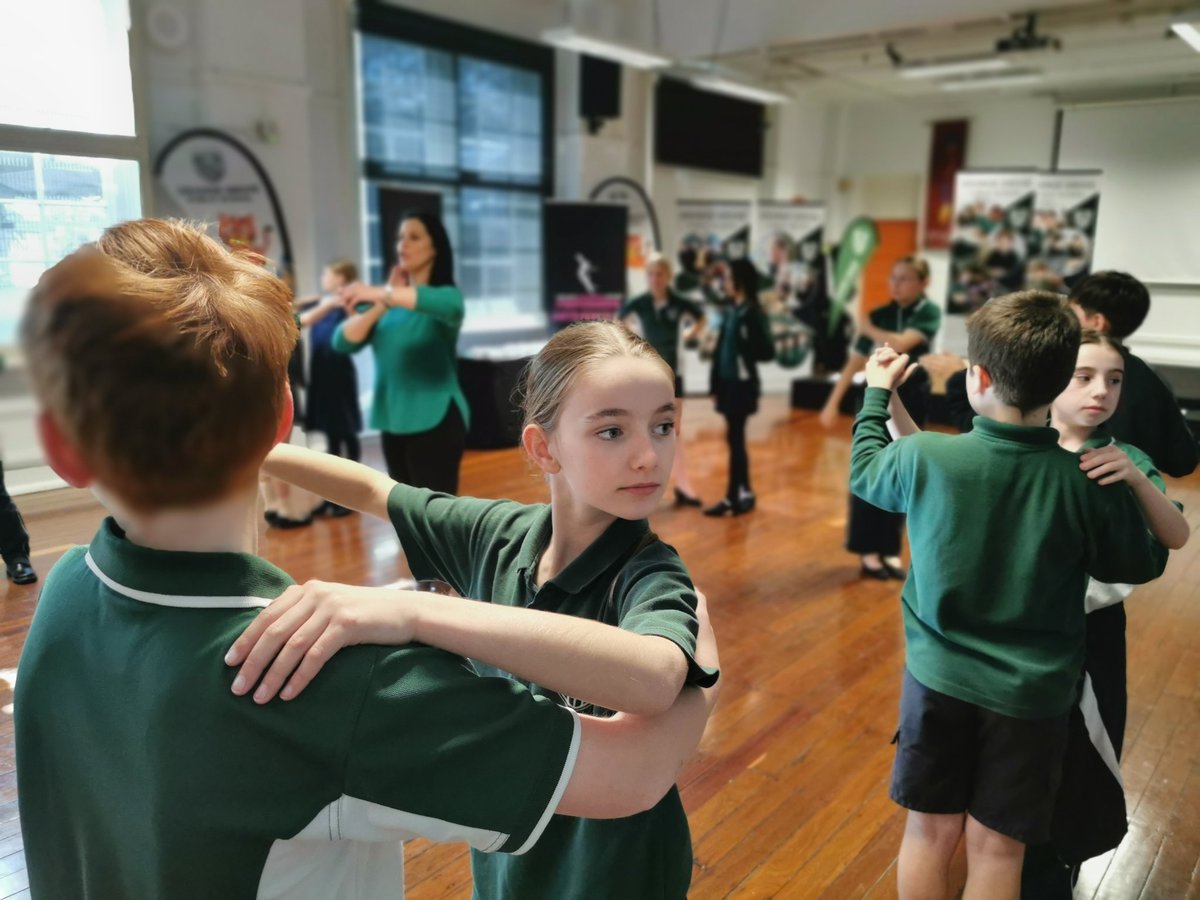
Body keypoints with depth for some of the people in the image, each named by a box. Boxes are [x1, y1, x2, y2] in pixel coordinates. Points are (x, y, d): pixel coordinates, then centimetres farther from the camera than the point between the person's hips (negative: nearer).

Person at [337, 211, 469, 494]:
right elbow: (343, 343, -1)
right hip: (394, 422, 7)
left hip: (436, 421, -6)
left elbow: (449, 305, -33)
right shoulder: (389, 302, 10)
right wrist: (381, 304, -14)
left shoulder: (446, 294, -6)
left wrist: (382, 293, -41)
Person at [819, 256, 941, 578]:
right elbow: (855, 361, 1)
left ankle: (890, 549, 15)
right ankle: (869, 550, 6)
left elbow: (900, 344, -23)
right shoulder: (880, 314, 1)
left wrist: (867, 328, -8)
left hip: (911, 401, -1)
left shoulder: (929, 312, -5)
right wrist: (833, 402, -3)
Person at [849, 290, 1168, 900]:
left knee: (930, 831, 16)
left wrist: (878, 393, 22)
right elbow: (1143, 565, 2)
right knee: (996, 848, 14)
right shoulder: (1091, 481, -15)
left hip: (939, 676, 0)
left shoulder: (924, 457, -15)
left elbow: (864, 471, 8)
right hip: (1031, 691, 0)